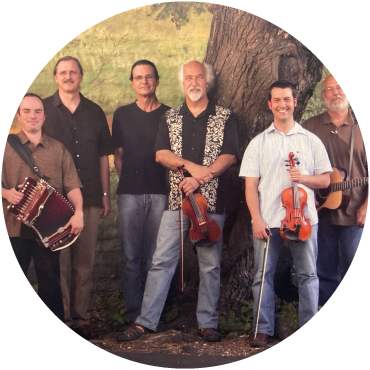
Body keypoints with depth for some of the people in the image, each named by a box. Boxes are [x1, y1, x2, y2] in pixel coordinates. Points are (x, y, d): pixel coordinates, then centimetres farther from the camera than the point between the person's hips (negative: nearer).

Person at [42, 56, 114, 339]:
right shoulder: (44, 109, 4)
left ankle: (80, 319, 16)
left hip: (89, 199, 3)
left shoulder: (94, 112, 13)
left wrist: (105, 194, 12)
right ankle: (61, 320, 7)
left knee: (85, 263, 6)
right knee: (57, 261, -4)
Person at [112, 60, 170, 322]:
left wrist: (172, 186, 1)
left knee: (155, 256, 1)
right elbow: (118, 155, 15)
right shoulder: (122, 114, 12)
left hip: (160, 193, -1)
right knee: (132, 255, 1)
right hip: (130, 193, 1)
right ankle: (134, 312, 9)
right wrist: (127, 181, 7)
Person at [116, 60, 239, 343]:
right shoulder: (170, 119, 12)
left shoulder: (225, 117, 6)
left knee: (210, 264, 5)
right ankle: (146, 321, 6)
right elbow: (161, 154, 1)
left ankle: (208, 322, 16)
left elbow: (229, 156, -4)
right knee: (162, 261, 0)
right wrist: (191, 166, -15)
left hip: (211, 202, -1)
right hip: (176, 200, 1)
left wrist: (200, 178, -16)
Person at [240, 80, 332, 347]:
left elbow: (325, 179, 9)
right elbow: (250, 185, 2)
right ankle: (264, 329, 14)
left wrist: (304, 178, -12)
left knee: (308, 274, 4)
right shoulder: (259, 143, 7)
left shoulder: (311, 140, 9)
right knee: (263, 274, 3)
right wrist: (257, 219, -8)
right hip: (267, 220, 0)